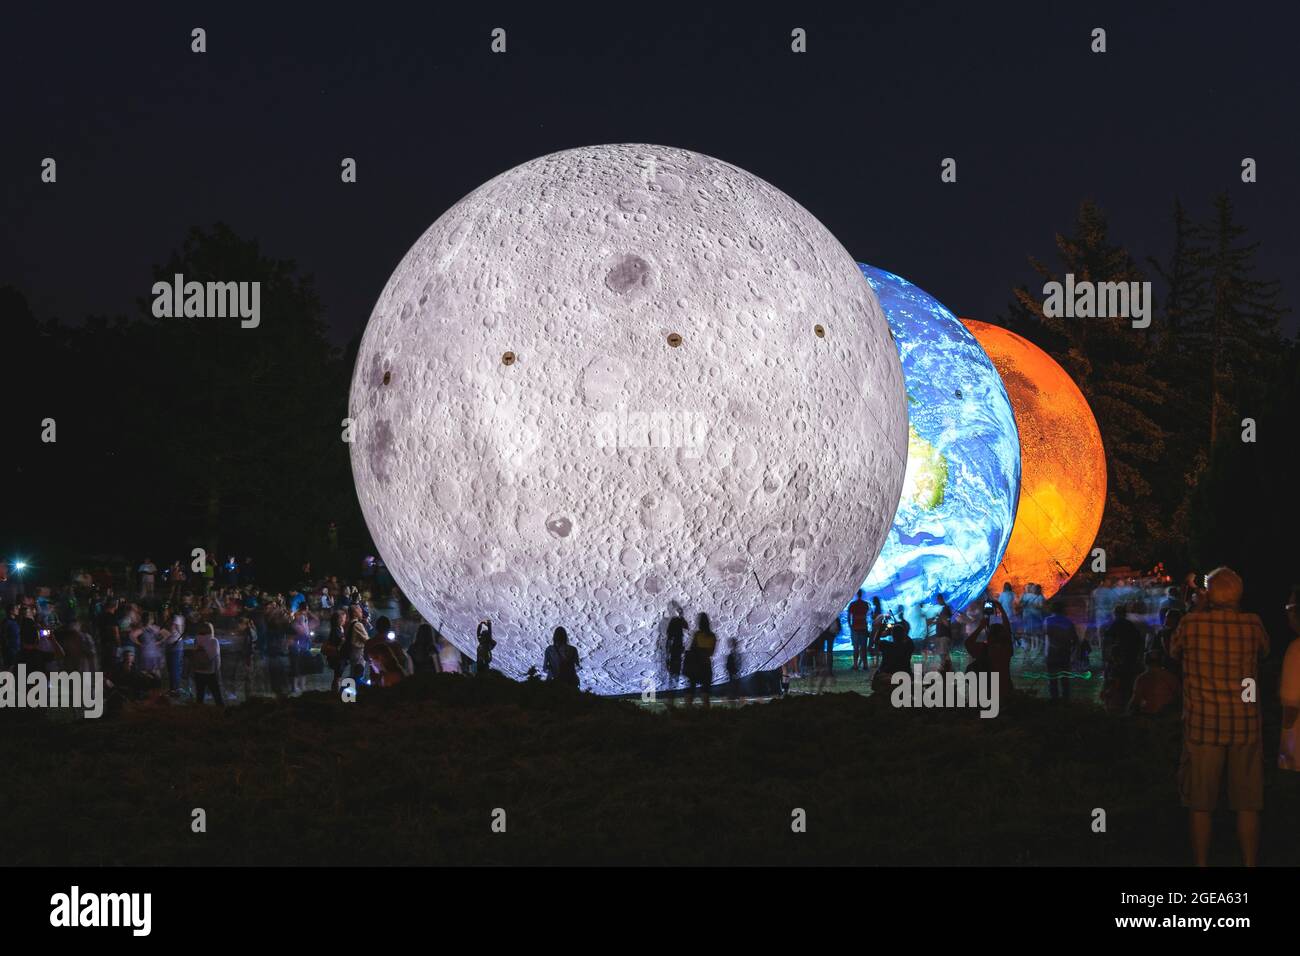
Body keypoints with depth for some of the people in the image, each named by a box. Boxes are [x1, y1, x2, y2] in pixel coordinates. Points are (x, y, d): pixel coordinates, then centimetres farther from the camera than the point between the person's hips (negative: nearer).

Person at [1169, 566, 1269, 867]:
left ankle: (1202, 864, 8)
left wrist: (1200, 610, 18)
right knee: (1247, 805, 7)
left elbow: (1175, 650, 13)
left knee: (1201, 806, 6)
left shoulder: (1191, 624, -6)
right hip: (1245, 726, 1)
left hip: (1203, 726, -1)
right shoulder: (1252, 624, -3)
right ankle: (1249, 863, 8)